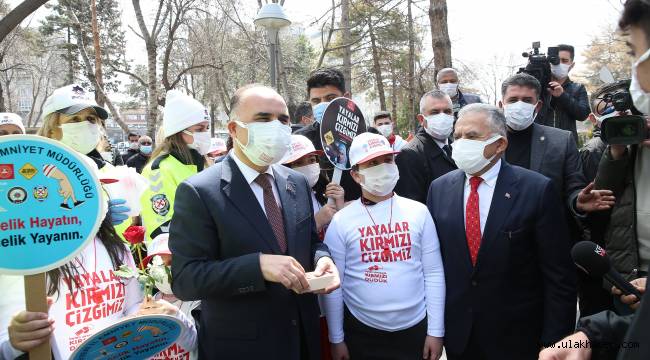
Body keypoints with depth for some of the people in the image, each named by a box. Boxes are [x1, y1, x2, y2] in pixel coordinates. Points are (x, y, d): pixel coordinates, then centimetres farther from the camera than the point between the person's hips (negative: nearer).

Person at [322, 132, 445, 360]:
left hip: (415, 329, 2)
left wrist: (436, 331, -1)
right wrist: (336, 340, -1)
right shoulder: (341, 221, -7)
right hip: (361, 332, -1)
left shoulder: (418, 212, -2)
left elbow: (433, 274, -1)